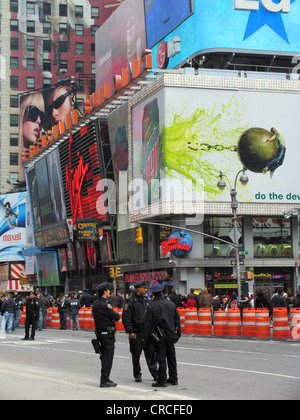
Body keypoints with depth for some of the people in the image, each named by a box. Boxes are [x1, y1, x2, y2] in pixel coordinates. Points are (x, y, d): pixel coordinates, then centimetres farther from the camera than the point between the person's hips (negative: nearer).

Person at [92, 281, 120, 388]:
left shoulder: (96, 303, 10)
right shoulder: (104, 305, -21)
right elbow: (117, 317, -15)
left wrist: (112, 317, -1)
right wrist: (116, 314, 6)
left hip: (100, 332, 9)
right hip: (107, 334, -9)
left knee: (104, 357, 16)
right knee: (107, 358, -4)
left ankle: (105, 379, 24)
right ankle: (104, 381, -2)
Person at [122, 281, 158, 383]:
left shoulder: (146, 300, 11)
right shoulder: (131, 302, -7)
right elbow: (126, 319, -9)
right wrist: (130, 332, -14)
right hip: (136, 333, -4)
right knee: (136, 355, 4)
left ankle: (155, 374, 6)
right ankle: (137, 375, 15)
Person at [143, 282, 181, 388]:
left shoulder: (151, 306, -11)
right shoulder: (171, 304, 4)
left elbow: (147, 324, -10)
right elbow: (177, 320, 11)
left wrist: (145, 338, -4)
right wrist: (178, 333, 21)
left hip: (159, 336, -4)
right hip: (170, 335, 5)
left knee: (161, 358, -1)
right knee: (171, 357, 14)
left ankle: (162, 380, 0)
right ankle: (173, 378, 23)